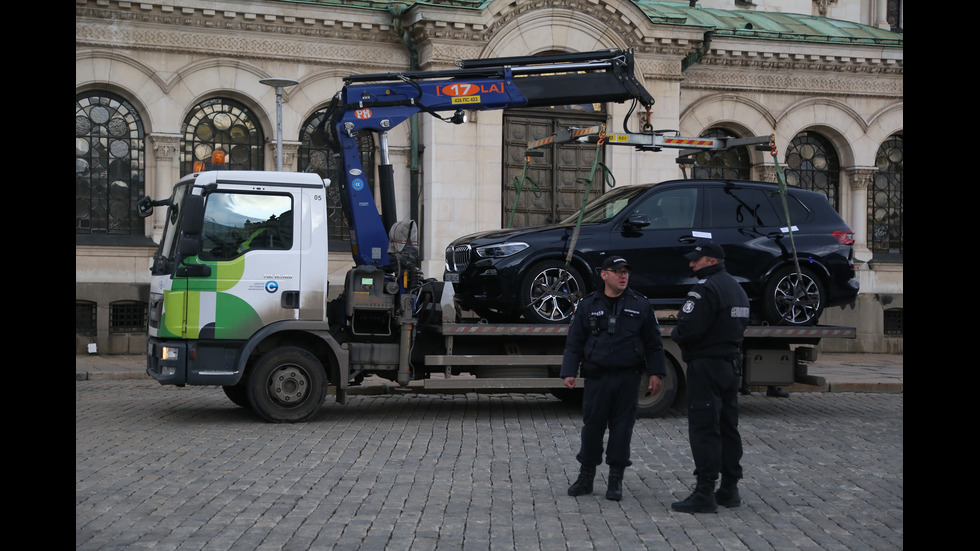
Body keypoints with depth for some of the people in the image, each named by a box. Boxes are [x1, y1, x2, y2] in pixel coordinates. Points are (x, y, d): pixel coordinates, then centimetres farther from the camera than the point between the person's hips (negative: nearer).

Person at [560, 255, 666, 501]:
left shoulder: (640, 305, 6)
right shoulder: (587, 305, 5)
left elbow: (653, 343, 9)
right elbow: (574, 342, 6)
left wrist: (656, 373, 3)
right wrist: (569, 372, -3)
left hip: (628, 378, 0)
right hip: (596, 377, 0)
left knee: (622, 426, 2)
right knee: (592, 426, 3)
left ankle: (615, 480, 12)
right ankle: (586, 477, 16)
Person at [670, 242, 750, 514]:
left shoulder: (706, 288, -16)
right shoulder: (736, 288, 16)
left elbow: (688, 329, -25)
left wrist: (675, 334, -2)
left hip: (706, 366, -10)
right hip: (732, 364, 10)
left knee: (703, 429, -8)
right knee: (727, 427, 13)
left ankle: (705, 493, -8)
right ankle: (729, 489, 19)